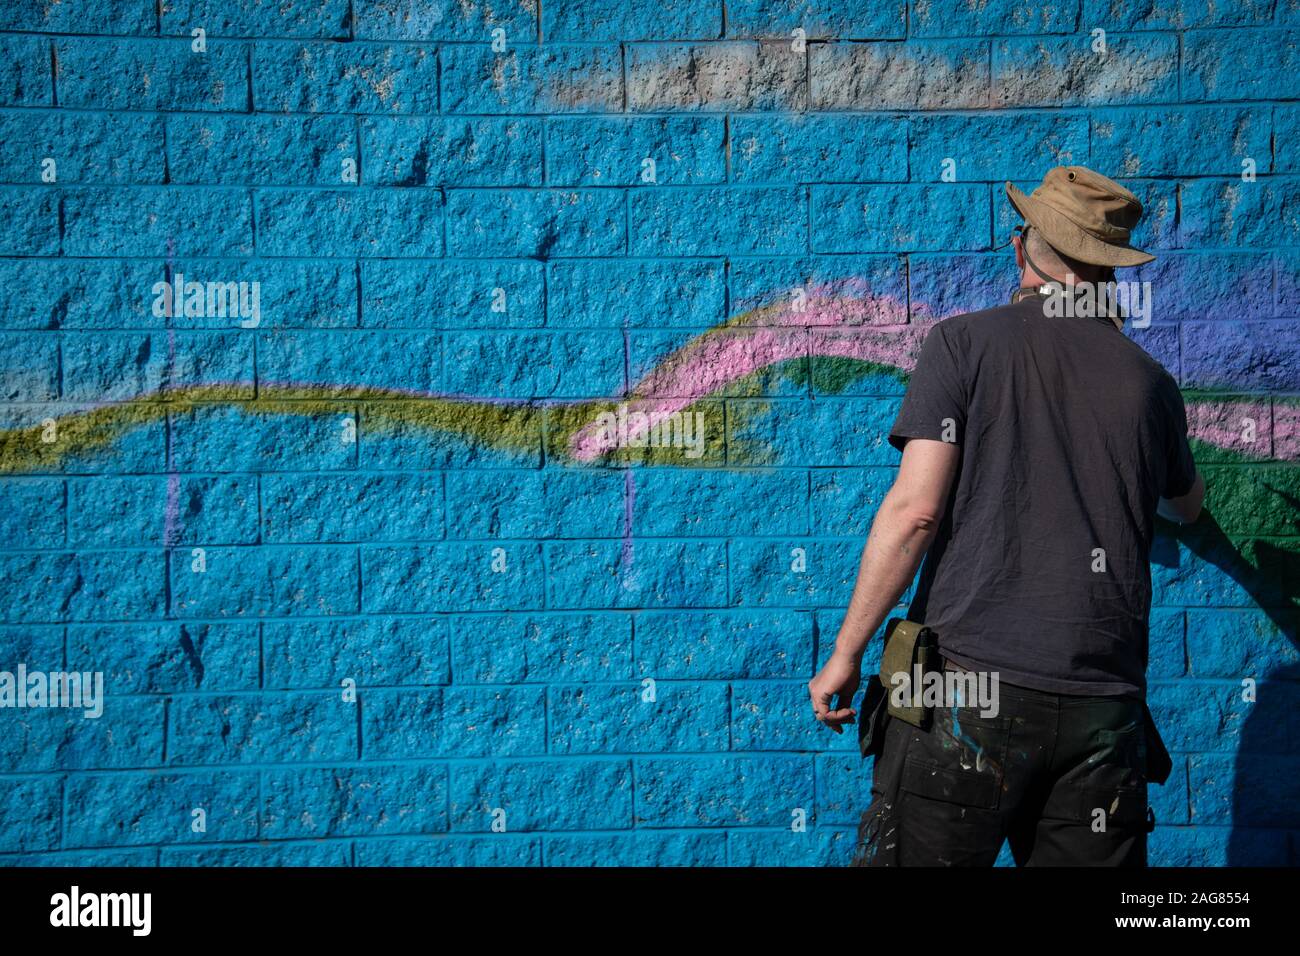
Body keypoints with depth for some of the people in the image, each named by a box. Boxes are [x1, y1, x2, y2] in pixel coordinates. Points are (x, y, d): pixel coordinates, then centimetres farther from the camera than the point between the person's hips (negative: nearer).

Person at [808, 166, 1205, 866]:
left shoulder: (965, 342, 1)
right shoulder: (1149, 380, 12)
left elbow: (914, 509, -10)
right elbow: (1187, 506, 33)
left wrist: (847, 651, -4)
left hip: (971, 684, -3)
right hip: (1105, 703, 4)